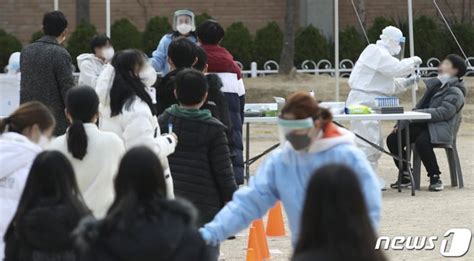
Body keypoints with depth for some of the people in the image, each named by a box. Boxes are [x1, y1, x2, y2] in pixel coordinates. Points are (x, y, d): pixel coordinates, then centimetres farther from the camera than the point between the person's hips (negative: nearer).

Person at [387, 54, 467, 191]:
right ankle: (405, 176, 2)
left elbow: (443, 112, -20)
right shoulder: (436, 85, 22)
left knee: (422, 141, -38)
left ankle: (435, 179, -27)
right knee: (393, 139, -9)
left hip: (440, 128, -8)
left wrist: (415, 114, -26)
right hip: (423, 124, 8)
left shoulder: (455, 92, -6)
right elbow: (421, 107, 23)